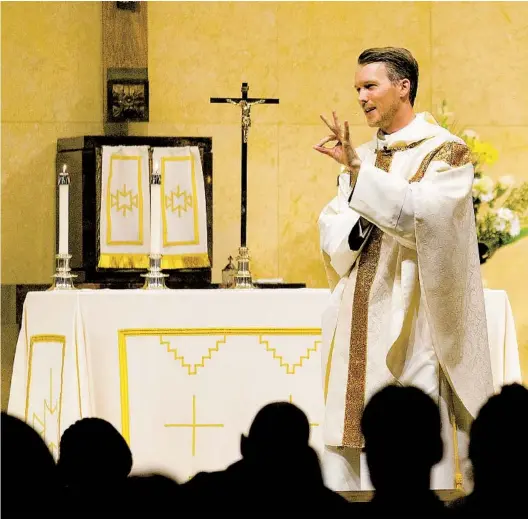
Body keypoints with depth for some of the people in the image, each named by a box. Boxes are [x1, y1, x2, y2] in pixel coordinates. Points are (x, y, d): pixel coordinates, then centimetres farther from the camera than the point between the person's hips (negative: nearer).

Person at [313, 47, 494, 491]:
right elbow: (330, 230, 11)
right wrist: (354, 225, -12)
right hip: (359, 326, 6)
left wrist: (360, 171, -24)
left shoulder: (444, 151, -3)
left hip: (411, 323, -6)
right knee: (348, 434, 3)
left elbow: (426, 215, -19)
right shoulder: (361, 158, 17)